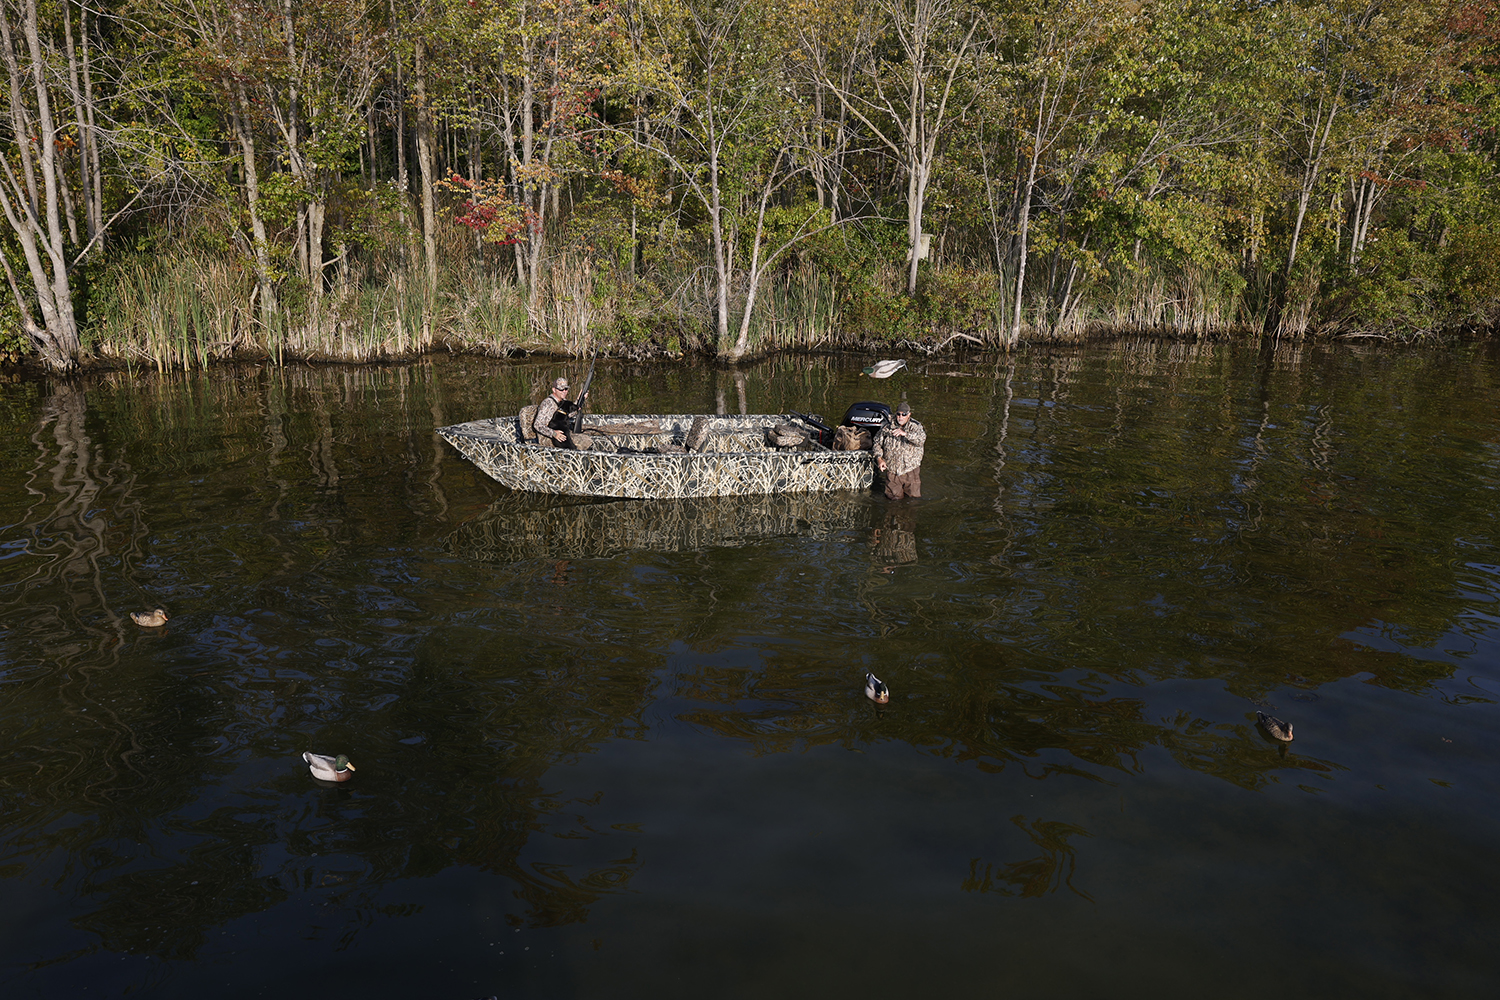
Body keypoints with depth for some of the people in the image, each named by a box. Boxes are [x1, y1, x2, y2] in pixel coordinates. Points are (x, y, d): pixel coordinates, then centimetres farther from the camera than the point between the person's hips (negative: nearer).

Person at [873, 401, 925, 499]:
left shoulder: (915, 426, -4)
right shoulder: (887, 426, 2)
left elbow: (921, 439, -24)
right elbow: (877, 443, 10)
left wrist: (905, 433, -37)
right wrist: (879, 458, -5)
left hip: (910, 470, -1)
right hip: (892, 471, 1)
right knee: (893, 497, 6)